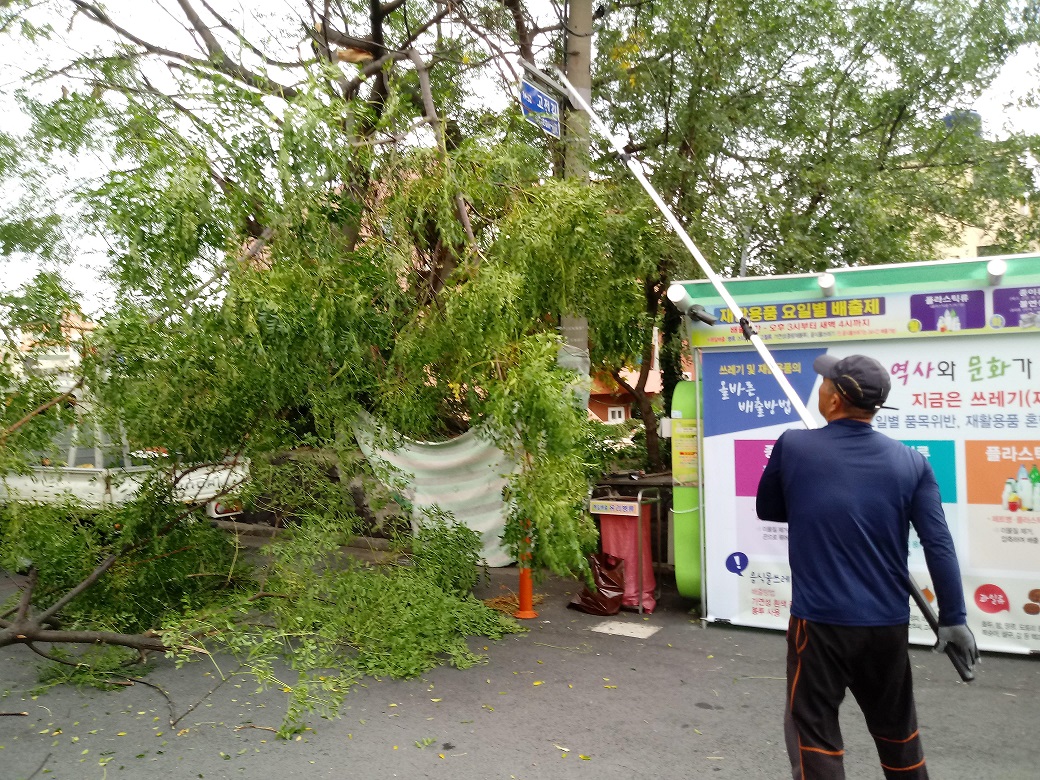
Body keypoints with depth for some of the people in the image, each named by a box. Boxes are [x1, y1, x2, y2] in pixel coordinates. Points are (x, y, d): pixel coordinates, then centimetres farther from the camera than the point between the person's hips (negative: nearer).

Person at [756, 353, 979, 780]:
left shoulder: (792, 446, -8)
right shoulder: (911, 461, -4)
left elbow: (767, 510, 6)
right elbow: (939, 546, -4)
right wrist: (953, 617, 4)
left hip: (820, 619, -3)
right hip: (888, 621, 4)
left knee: (812, 728, 10)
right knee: (896, 728, 24)